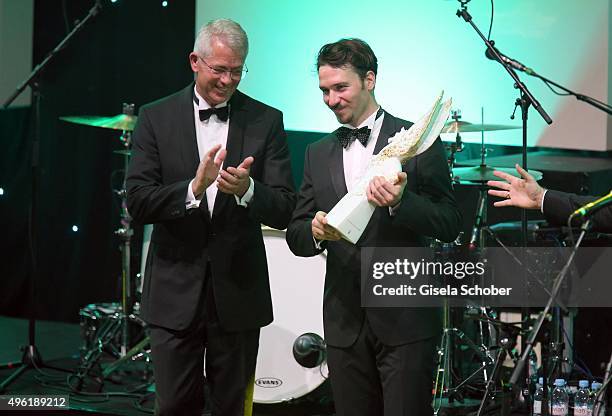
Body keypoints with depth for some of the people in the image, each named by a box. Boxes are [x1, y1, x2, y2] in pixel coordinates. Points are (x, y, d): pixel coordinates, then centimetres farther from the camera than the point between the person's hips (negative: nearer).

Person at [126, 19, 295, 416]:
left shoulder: (266, 121, 0)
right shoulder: (156, 118, -1)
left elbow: (284, 211, -5)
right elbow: (139, 203, -9)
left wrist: (247, 189, -25)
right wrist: (193, 189, -25)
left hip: (238, 291, 1)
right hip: (175, 292, 0)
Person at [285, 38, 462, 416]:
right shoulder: (319, 154, 12)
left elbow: (450, 225, -6)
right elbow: (296, 237, 10)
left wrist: (401, 203, -23)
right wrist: (316, 232, -13)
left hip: (406, 319, -4)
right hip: (345, 323, 4)